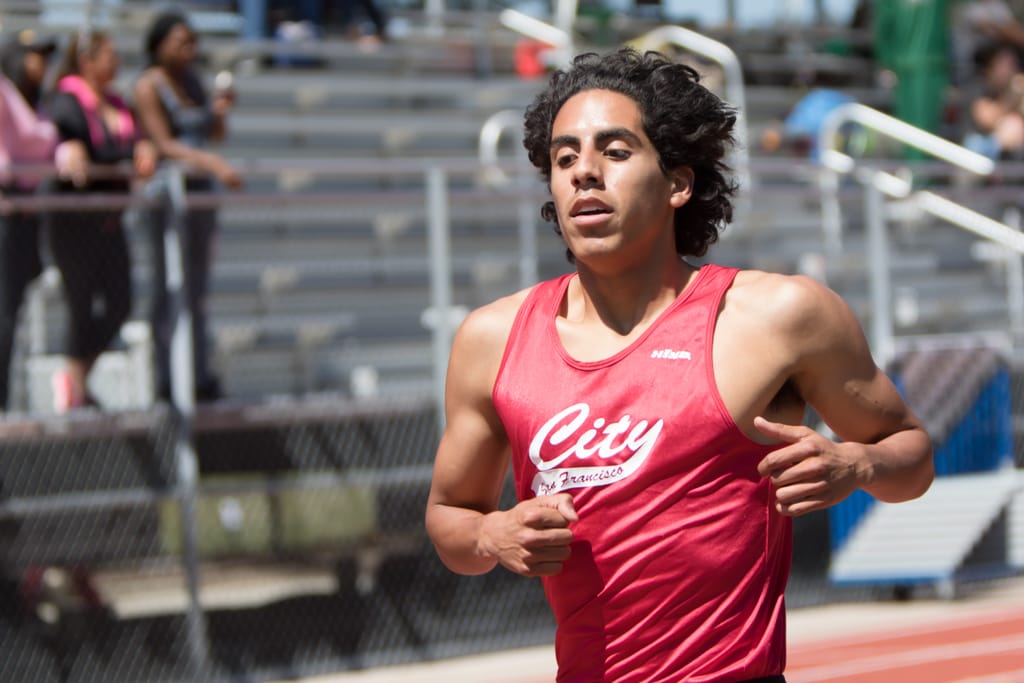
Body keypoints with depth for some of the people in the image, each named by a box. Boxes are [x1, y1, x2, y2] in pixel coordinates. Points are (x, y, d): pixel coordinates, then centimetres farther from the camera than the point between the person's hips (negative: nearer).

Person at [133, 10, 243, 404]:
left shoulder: (192, 79, 14)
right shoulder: (148, 86, -8)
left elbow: (217, 135, 21)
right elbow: (163, 144, -17)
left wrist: (221, 111, -1)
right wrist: (213, 163, -27)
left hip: (201, 191, 8)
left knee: (197, 288, 9)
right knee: (170, 287, -8)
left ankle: (199, 376, 12)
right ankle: (169, 379, -7)